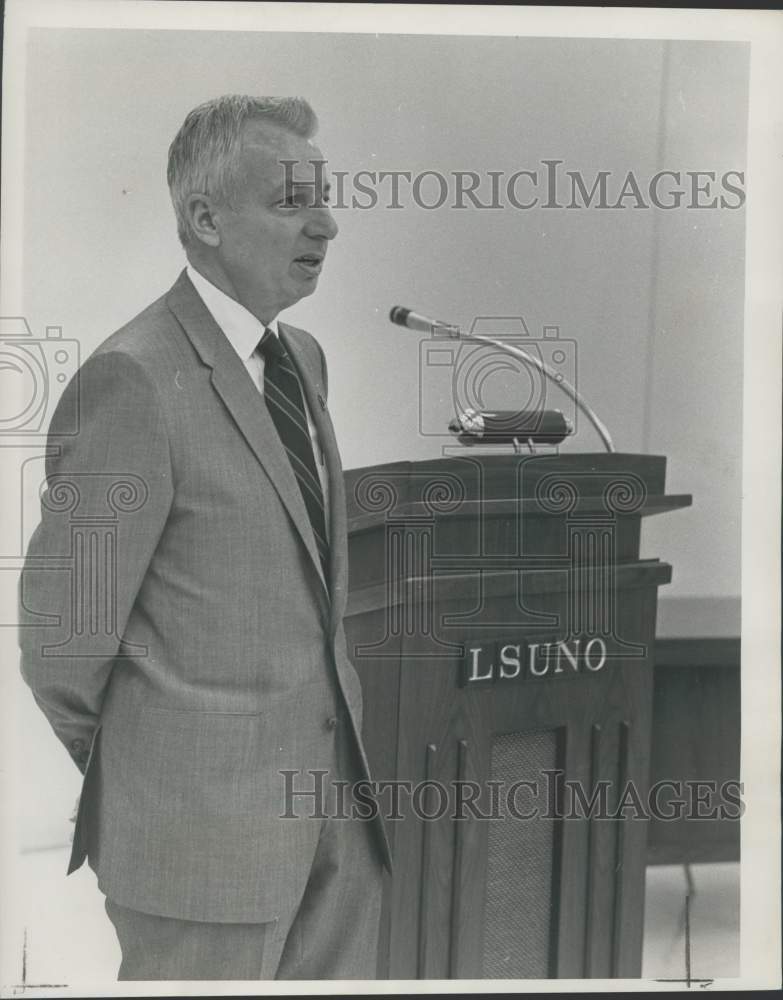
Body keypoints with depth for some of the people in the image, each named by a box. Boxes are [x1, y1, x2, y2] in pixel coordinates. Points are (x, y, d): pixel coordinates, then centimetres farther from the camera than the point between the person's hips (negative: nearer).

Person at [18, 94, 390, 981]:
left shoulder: (302, 356, 8)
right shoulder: (134, 381, -19)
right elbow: (62, 635, -14)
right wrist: (134, 780, 1)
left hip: (332, 792, 8)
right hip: (203, 817, -7)